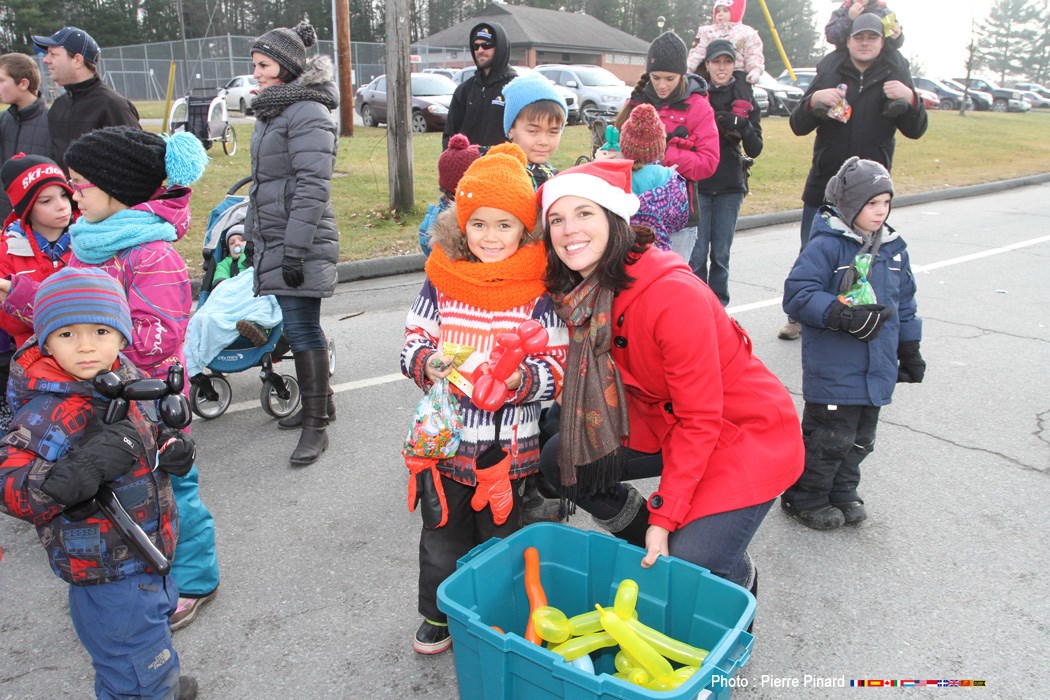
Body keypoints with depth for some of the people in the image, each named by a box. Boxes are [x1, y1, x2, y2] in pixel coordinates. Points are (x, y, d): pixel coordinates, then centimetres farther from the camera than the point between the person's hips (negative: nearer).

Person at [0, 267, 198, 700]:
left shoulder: (124, 378, -4)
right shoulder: (49, 413, -27)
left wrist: (169, 446, -6)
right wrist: (75, 474, -44)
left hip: (145, 558, 8)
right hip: (109, 577, -8)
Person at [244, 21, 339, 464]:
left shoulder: (308, 113, -13)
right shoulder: (272, 111, 18)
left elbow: (313, 187, -19)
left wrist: (295, 249, -22)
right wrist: (255, 231, 23)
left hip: (300, 242, -9)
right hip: (274, 240, 9)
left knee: (302, 327, -7)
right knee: (299, 325, 15)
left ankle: (316, 424, 1)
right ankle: (320, 399, 29)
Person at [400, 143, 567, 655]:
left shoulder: (539, 293, -11)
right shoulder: (441, 282, -4)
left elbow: (557, 369, -11)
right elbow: (414, 340, 3)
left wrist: (520, 378, -31)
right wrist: (426, 363, -19)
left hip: (508, 446, -2)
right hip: (444, 436, 3)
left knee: (501, 535, 18)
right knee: (442, 535, 20)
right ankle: (439, 615, 46)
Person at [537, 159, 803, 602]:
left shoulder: (672, 293, -29)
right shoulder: (577, 291, -6)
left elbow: (700, 418, -24)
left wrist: (664, 518, -20)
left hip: (747, 436, -7)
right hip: (662, 422, 7)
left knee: (689, 567, -19)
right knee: (559, 460, -2)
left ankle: (738, 577, 18)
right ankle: (649, 549, 18)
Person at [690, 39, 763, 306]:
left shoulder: (746, 99, 7)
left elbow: (755, 150, 2)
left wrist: (743, 127, -16)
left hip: (730, 186, 2)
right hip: (697, 184, -2)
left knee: (721, 253, 6)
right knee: (697, 253, -5)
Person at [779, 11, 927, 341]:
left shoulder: (895, 80, 7)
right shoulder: (829, 77, 7)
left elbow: (915, 131, 2)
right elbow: (798, 126, 0)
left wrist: (911, 99, -17)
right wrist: (814, 100, -20)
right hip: (823, 186, 0)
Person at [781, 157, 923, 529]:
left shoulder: (893, 248, 10)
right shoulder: (826, 246, -14)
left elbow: (904, 303, 19)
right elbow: (798, 294, -18)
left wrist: (910, 351, 22)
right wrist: (842, 315, -28)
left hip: (877, 368, 7)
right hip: (833, 369, -7)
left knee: (861, 438, 17)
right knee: (830, 437, 0)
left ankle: (843, 492, 35)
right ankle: (805, 499, 19)